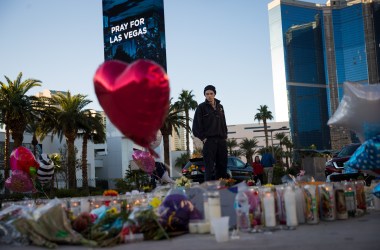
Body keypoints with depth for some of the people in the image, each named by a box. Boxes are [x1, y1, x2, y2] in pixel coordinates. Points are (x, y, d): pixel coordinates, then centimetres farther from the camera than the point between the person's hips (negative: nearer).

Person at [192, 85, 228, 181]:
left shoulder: (220, 107, 17)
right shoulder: (201, 107, 1)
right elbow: (196, 125, -3)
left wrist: (225, 136, 11)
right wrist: (203, 138, -8)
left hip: (221, 141, 5)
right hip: (209, 141, -5)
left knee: (222, 167, 5)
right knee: (210, 168, -8)